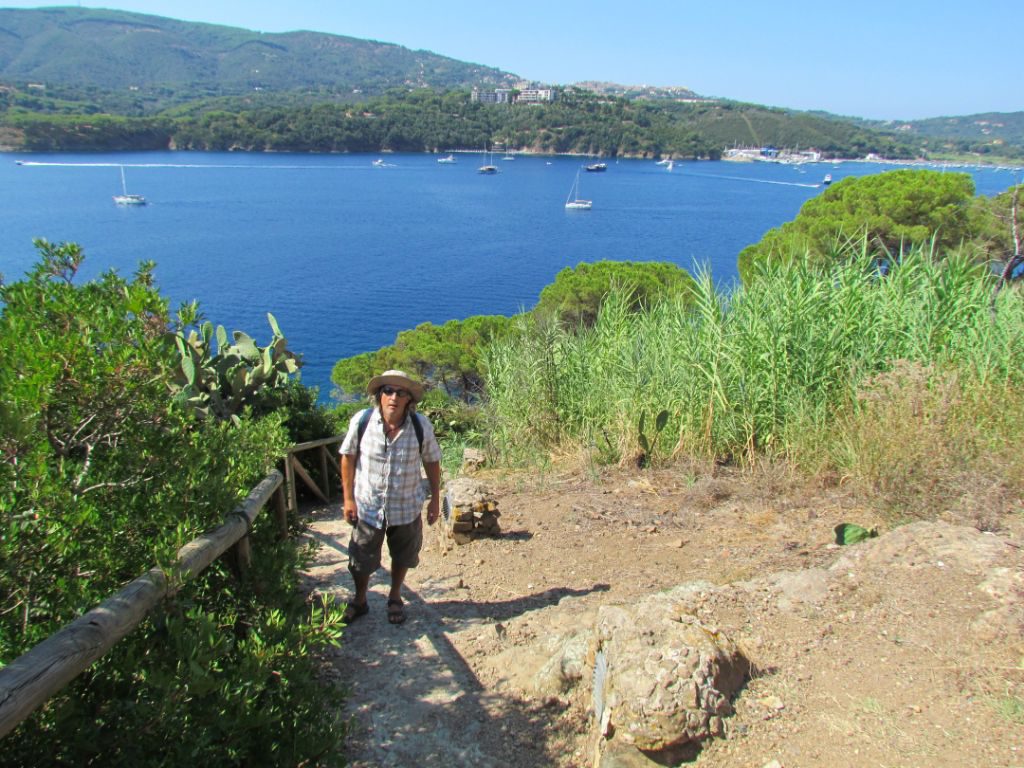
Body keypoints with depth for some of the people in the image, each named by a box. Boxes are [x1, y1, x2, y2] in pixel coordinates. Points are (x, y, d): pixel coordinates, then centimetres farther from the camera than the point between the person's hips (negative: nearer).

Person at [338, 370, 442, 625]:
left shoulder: (421, 426, -17)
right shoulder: (361, 421, -18)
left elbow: (431, 462, -4)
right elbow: (348, 458, -6)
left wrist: (435, 499, 0)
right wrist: (348, 498, -5)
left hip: (407, 507, 0)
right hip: (368, 505, 0)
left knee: (403, 556, 20)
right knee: (361, 558, 17)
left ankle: (395, 598, 46)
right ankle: (359, 601, 42)